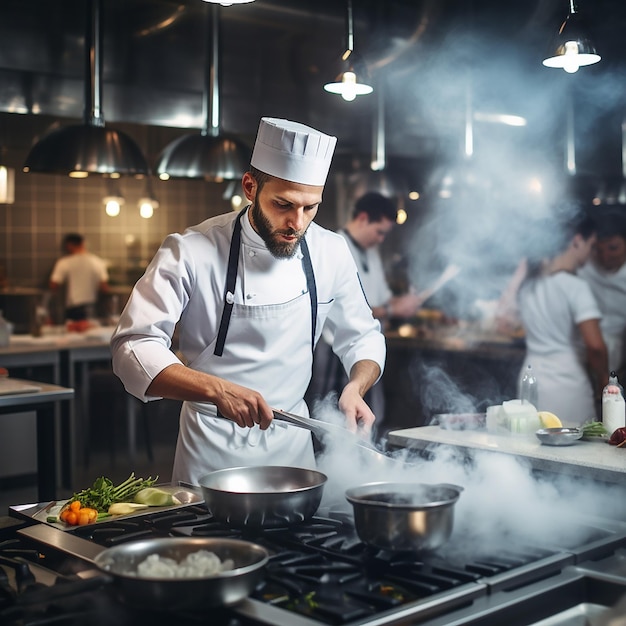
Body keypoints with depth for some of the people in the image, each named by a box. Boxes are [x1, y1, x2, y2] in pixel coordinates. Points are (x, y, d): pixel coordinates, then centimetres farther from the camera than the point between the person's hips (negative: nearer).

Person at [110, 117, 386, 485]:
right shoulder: (191, 253, -18)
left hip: (293, 440, 4)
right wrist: (217, 390, -35)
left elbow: (363, 337, 6)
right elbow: (135, 348, -21)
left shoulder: (331, 252, -6)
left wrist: (356, 388, -15)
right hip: (213, 446, -3)